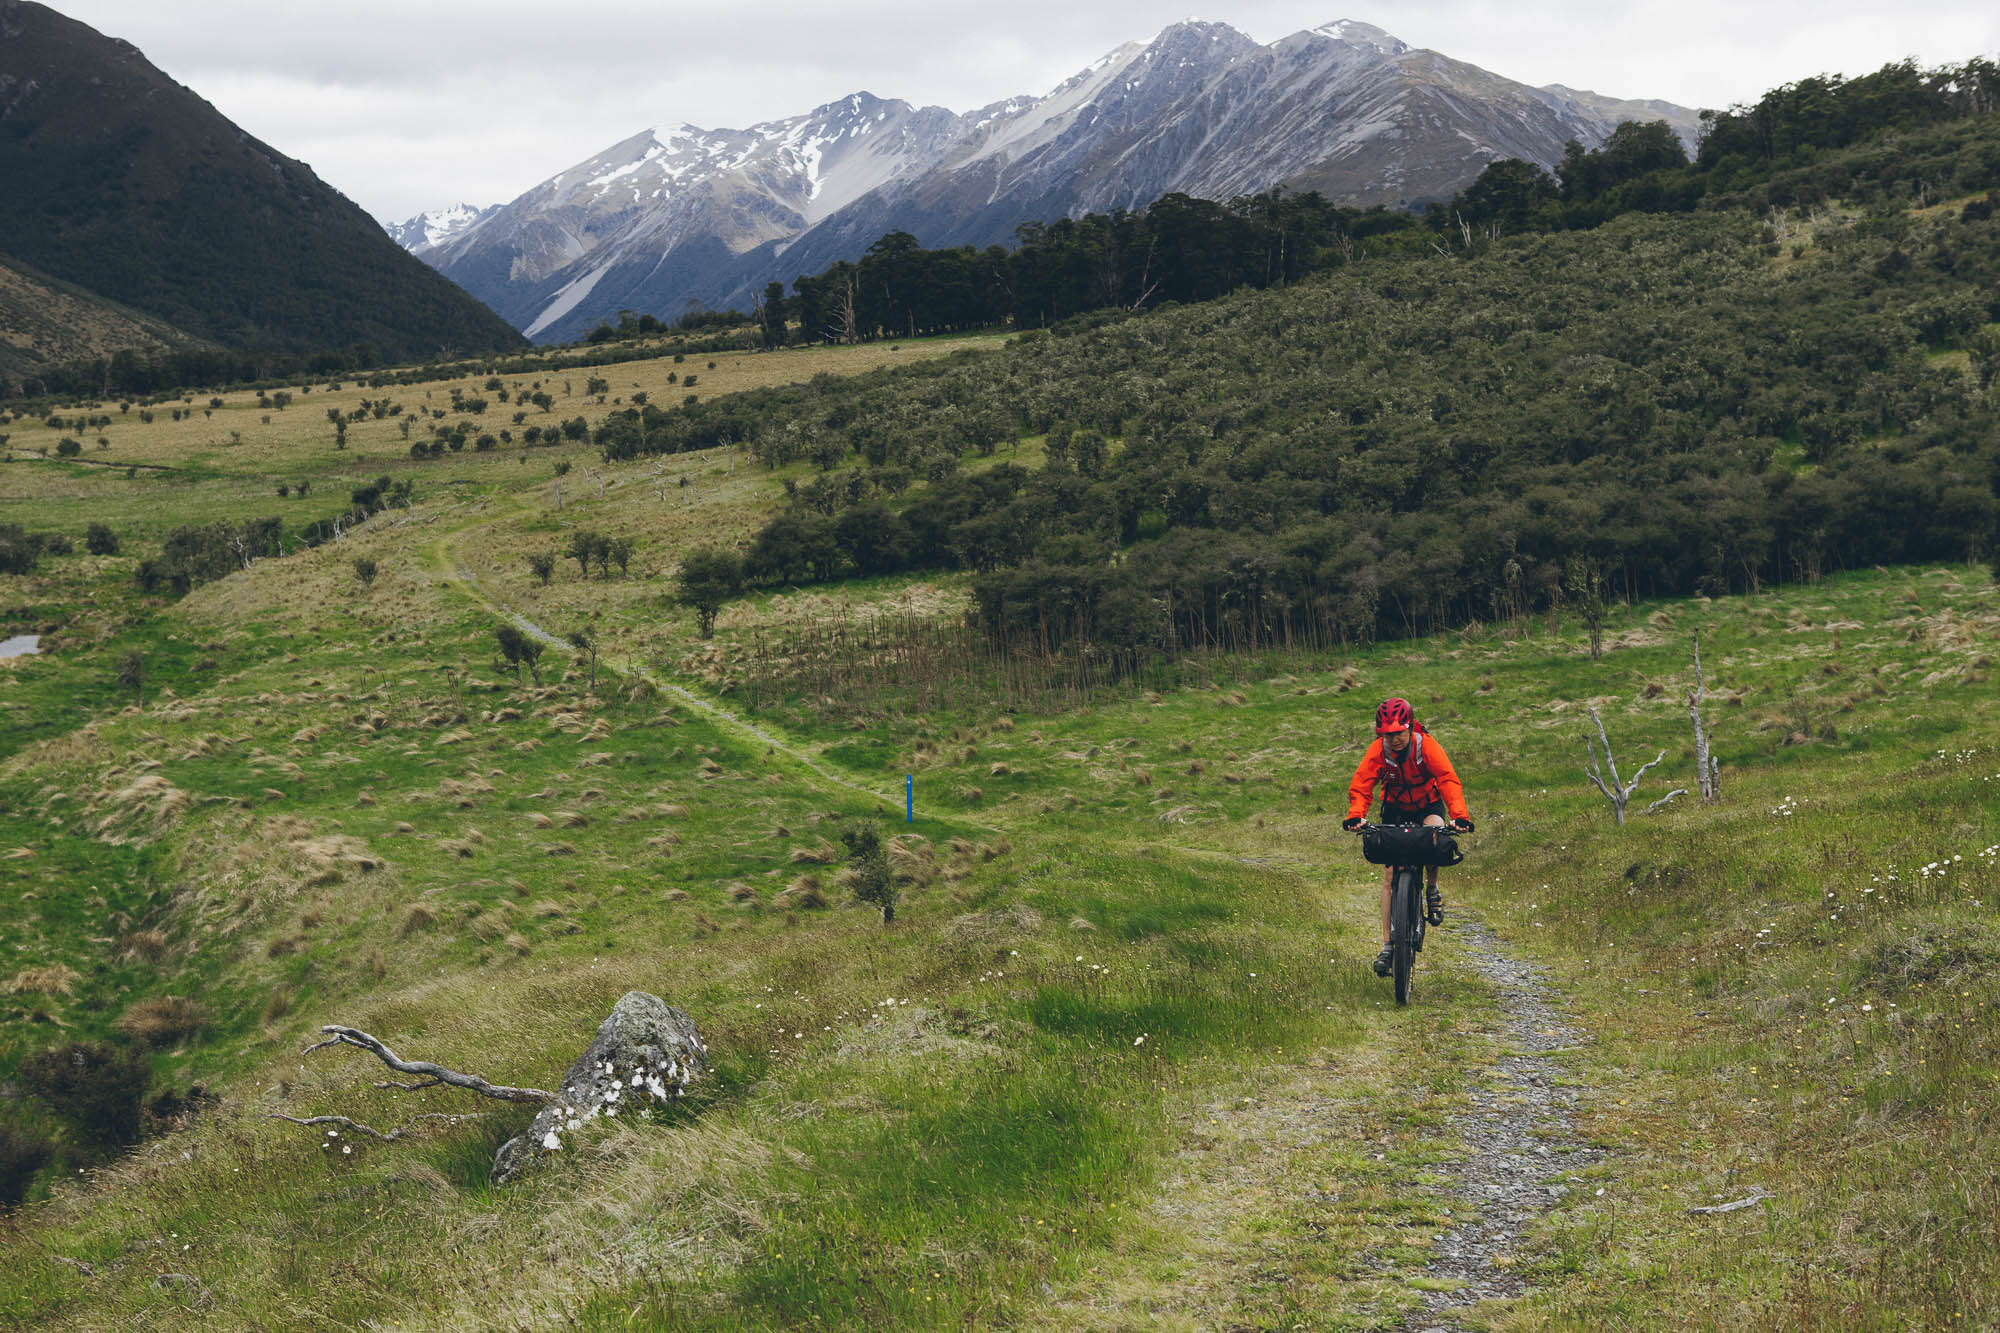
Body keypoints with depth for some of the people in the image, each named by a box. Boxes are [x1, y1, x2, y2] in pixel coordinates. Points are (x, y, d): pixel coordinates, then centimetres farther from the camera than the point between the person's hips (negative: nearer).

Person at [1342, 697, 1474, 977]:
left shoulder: (1427, 745, -24)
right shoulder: (1378, 750, -21)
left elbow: (1448, 779, -34)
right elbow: (1361, 785, -28)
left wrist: (1459, 815, -48)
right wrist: (1356, 815, -47)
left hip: (1428, 806, -1)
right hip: (1396, 809, 1)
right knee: (1390, 873, -9)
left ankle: (1432, 889, -6)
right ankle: (1388, 945, -4)